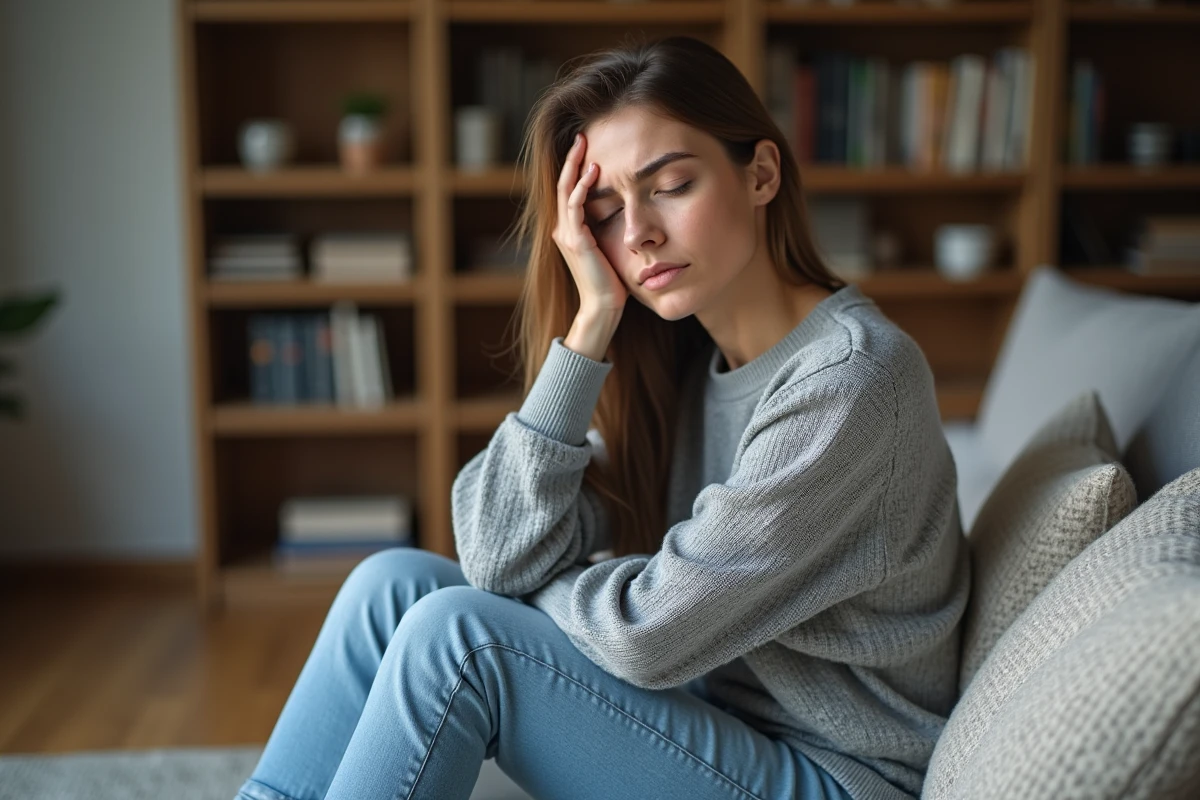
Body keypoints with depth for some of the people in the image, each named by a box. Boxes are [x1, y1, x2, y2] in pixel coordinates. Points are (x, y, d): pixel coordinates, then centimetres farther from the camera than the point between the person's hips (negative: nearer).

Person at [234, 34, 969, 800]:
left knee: (457, 634, -21)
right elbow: (500, 556, -10)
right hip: (717, 715, 7)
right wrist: (592, 324, -16)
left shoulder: (851, 379, -22)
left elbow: (653, 632, -23)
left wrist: (533, 580, -3)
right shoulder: (670, 357, 1)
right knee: (395, 584, -4)